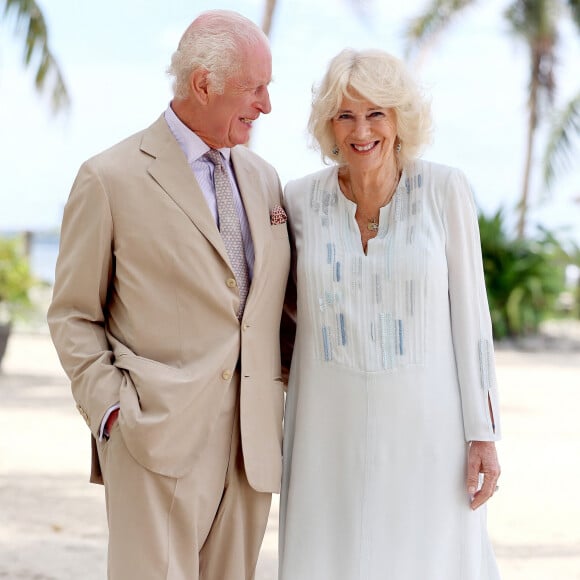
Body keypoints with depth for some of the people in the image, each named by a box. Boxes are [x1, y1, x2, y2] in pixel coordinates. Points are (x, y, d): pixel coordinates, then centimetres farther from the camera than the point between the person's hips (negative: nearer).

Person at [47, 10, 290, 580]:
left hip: (252, 443, 5)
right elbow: (72, 316, 1)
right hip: (158, 443, -5)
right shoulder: (110, 179, -3)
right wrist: (112, 410, -9)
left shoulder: (262, 178, 13)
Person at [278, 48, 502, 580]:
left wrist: (484, 435, -4)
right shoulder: (301, 198, -1)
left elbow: (469, 311, -2)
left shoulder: (444, 190, -6)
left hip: (424, 426, -2)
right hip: (331, 430, 2)